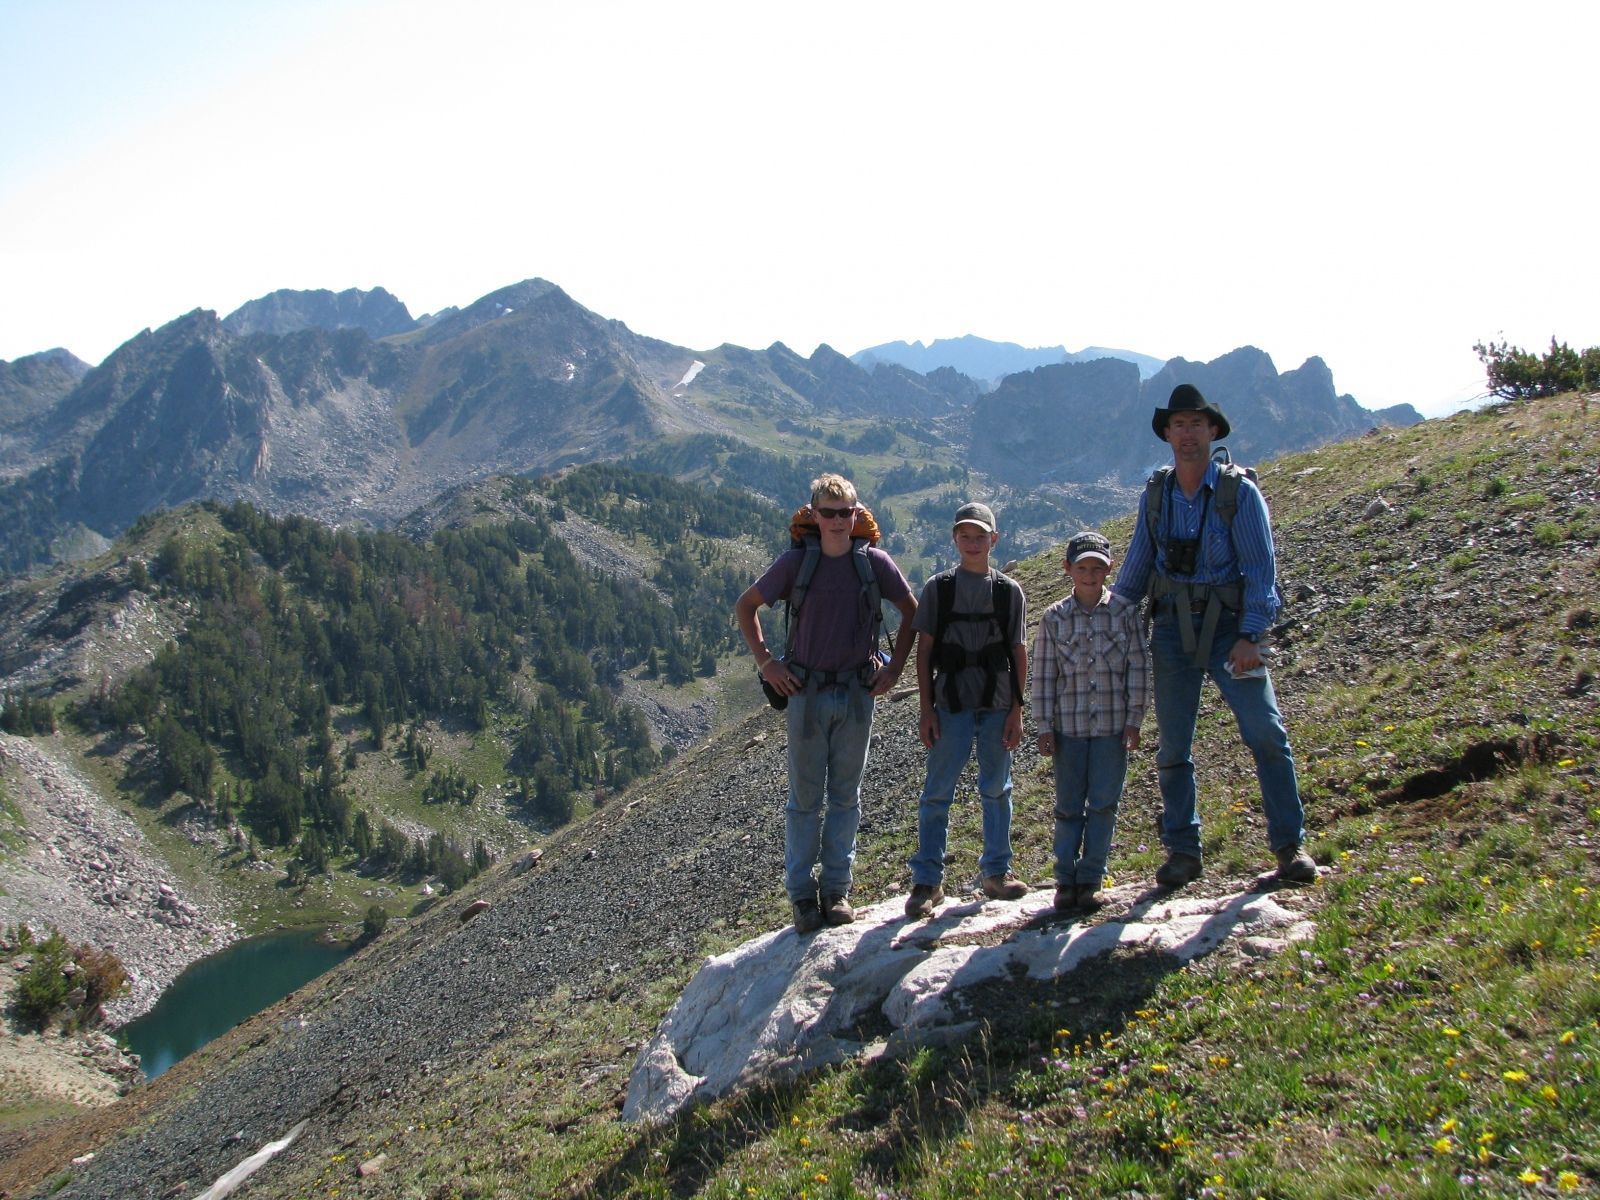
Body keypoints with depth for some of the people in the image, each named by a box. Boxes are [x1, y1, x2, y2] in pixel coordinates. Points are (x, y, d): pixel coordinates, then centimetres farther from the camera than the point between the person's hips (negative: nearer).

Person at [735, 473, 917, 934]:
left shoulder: (874, 561, -2)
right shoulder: (796, 562, -5)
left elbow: (911, 611, 11)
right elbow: (745, 606, 6)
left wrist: (895, 668, 5)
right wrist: (765, 661, -1)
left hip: (857, 693, 1)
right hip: (806, 691, -1)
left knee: (846, 795, 10)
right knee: (805, 798, 5)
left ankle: (837, 890, 21)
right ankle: (801, 895, 14)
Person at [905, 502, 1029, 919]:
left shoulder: (1009, 591, 5)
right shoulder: (937, 588, 2)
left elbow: (1019, 653, 6)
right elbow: (924, 651, 2)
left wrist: (1017, 711, 1)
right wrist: (926, 709, -3)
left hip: (998, 706, 2)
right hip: (951, 705, -1)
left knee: (997, 790, 11)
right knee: (937, 793, -1)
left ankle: (996, 871, 25)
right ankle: (927, 880, 6)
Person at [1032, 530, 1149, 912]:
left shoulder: (1125, 612, 0)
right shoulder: (1054, 618, 1)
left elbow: (1138, 668, 1)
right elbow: (1043, 676, 2)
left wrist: (1134, 720, -2)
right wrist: (1044, 728, -1)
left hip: (1113, 726, 0)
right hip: (1069, 726, 1)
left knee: (1103, 805, 2)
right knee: (1069, 806, 7)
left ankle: (1091, 880, 11)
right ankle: (1066, 880, 15)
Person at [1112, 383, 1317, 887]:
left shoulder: (1239, 491, -4)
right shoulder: (1154, 497, 7)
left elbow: (1261, 568, -9)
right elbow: (1136, 569, 15)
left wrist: (1250, 636, -17)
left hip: (1228, 628, -3)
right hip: (1172, 629, 3)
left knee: (1266, 733, -9)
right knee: (1172, 748, 6)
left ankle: (1290, 844, 4)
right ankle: (1182, 851, 17)